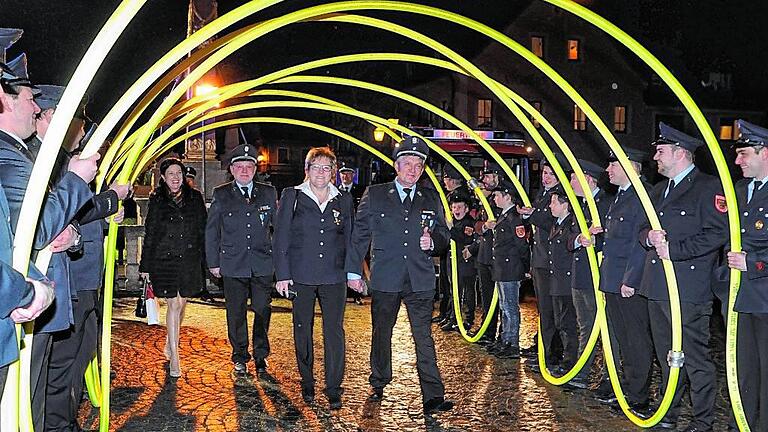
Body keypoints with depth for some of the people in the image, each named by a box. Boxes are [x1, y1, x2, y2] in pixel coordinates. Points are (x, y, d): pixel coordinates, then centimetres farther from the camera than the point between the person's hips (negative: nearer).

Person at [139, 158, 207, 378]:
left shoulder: (195, 197, 7)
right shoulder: (156, 200, 2)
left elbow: (203, 229, 8)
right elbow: (149, 234, 4)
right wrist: (145, 265, 4)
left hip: (189, 259, 3)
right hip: (164, 258, -2)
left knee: (182, 303, 13)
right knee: (174, 304, -6)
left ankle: (170, 342, 37)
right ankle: (174, 359, -2)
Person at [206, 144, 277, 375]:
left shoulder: (268, 193, 6)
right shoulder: (221, 194, 4)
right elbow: (211, 231, 7)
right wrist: (213, 262, 5)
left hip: (262, 264, 1)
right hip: (233, 266, 0)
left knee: (262, 311, 3)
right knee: (236, 314, 7)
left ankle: (260, 356, 20)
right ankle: (240, 357, 23)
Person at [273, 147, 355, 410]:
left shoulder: (344, 200, 7)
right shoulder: (292, 197, 2)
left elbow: (350, 239, 12)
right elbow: (280, 238, 1)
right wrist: (282, 274, -4)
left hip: (334, 277, 1)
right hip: (301, 276, 0)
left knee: (334, 331, -3)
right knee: (303, 330, 10)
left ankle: (334, 388, 7)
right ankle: (307, 383, 26)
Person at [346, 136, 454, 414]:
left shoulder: (431, 200, 10)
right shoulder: (374, 195, 4)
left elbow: (444, 235, 16)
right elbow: (360, 235, 5)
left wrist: (433, 242, -7)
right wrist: (353, 271, 2)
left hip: (421, 280, 1)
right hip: (384, 279, 0)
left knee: (424, 337, -3)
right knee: (381, 334, 13)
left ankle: (433, 397, -1)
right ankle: (378, 385, 32)